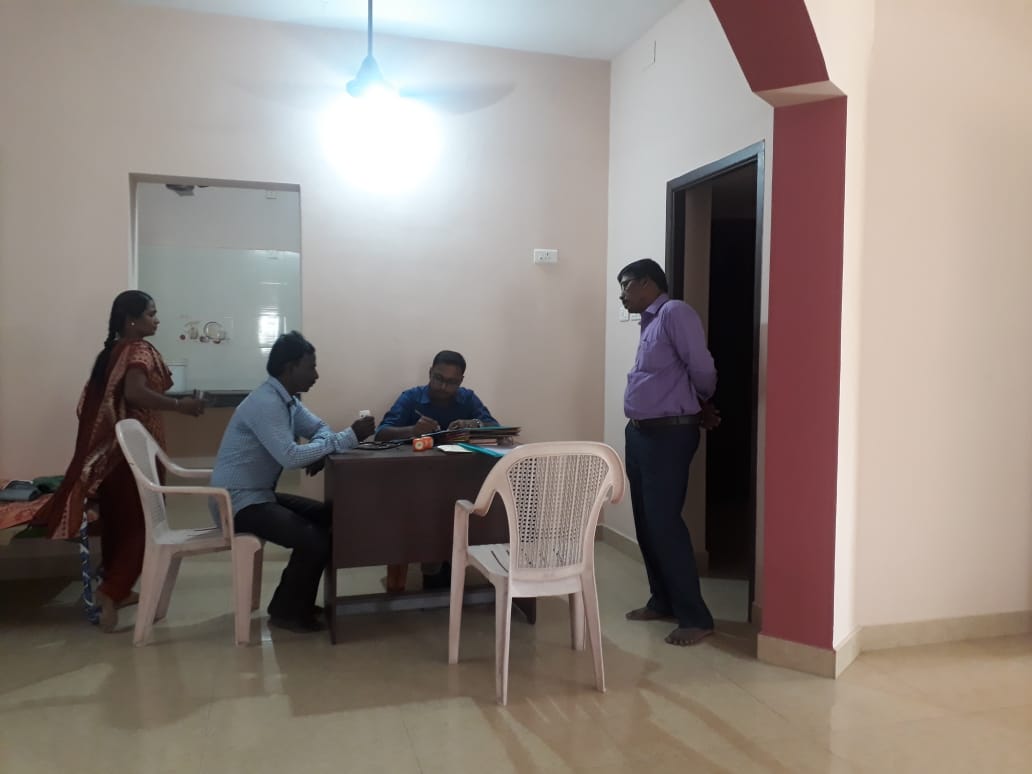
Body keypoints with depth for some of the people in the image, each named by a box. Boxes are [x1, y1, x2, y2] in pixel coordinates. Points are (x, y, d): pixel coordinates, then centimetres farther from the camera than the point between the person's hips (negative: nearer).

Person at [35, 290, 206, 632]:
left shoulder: (113, 351, 13)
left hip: (111, 446, 9)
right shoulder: (140, 350, -13)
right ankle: (112, 591, -6)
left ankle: (117, 589, 24)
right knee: (141, 521, -1)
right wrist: (179, 405, -24)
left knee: (117, 518, 14)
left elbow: (97, 401, 15)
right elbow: (135, 393, -30)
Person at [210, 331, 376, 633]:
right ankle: (286, 612, 2)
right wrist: (349, 437, -29)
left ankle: (295, 602, 19)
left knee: (328, 517, 10)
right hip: (239, 502, -10)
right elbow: (291, 457, -33)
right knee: (314, 540, -22)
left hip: (260, 495, 10)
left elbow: (319, 428, 12)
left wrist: (319, 453, -13)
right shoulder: (266, 403, -23)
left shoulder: (287, 399, 7)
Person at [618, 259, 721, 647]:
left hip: (668, 434, -9)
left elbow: (702, 369, -16)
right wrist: (699, 408, 10)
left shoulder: (675, 313, -13)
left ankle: (695, 617, 0)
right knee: (646, 522, 13)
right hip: (640, 433, 9)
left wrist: (701, 405, 3)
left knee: (664, 523, -9)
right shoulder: (649, 323, 17)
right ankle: (662, 601, 25)